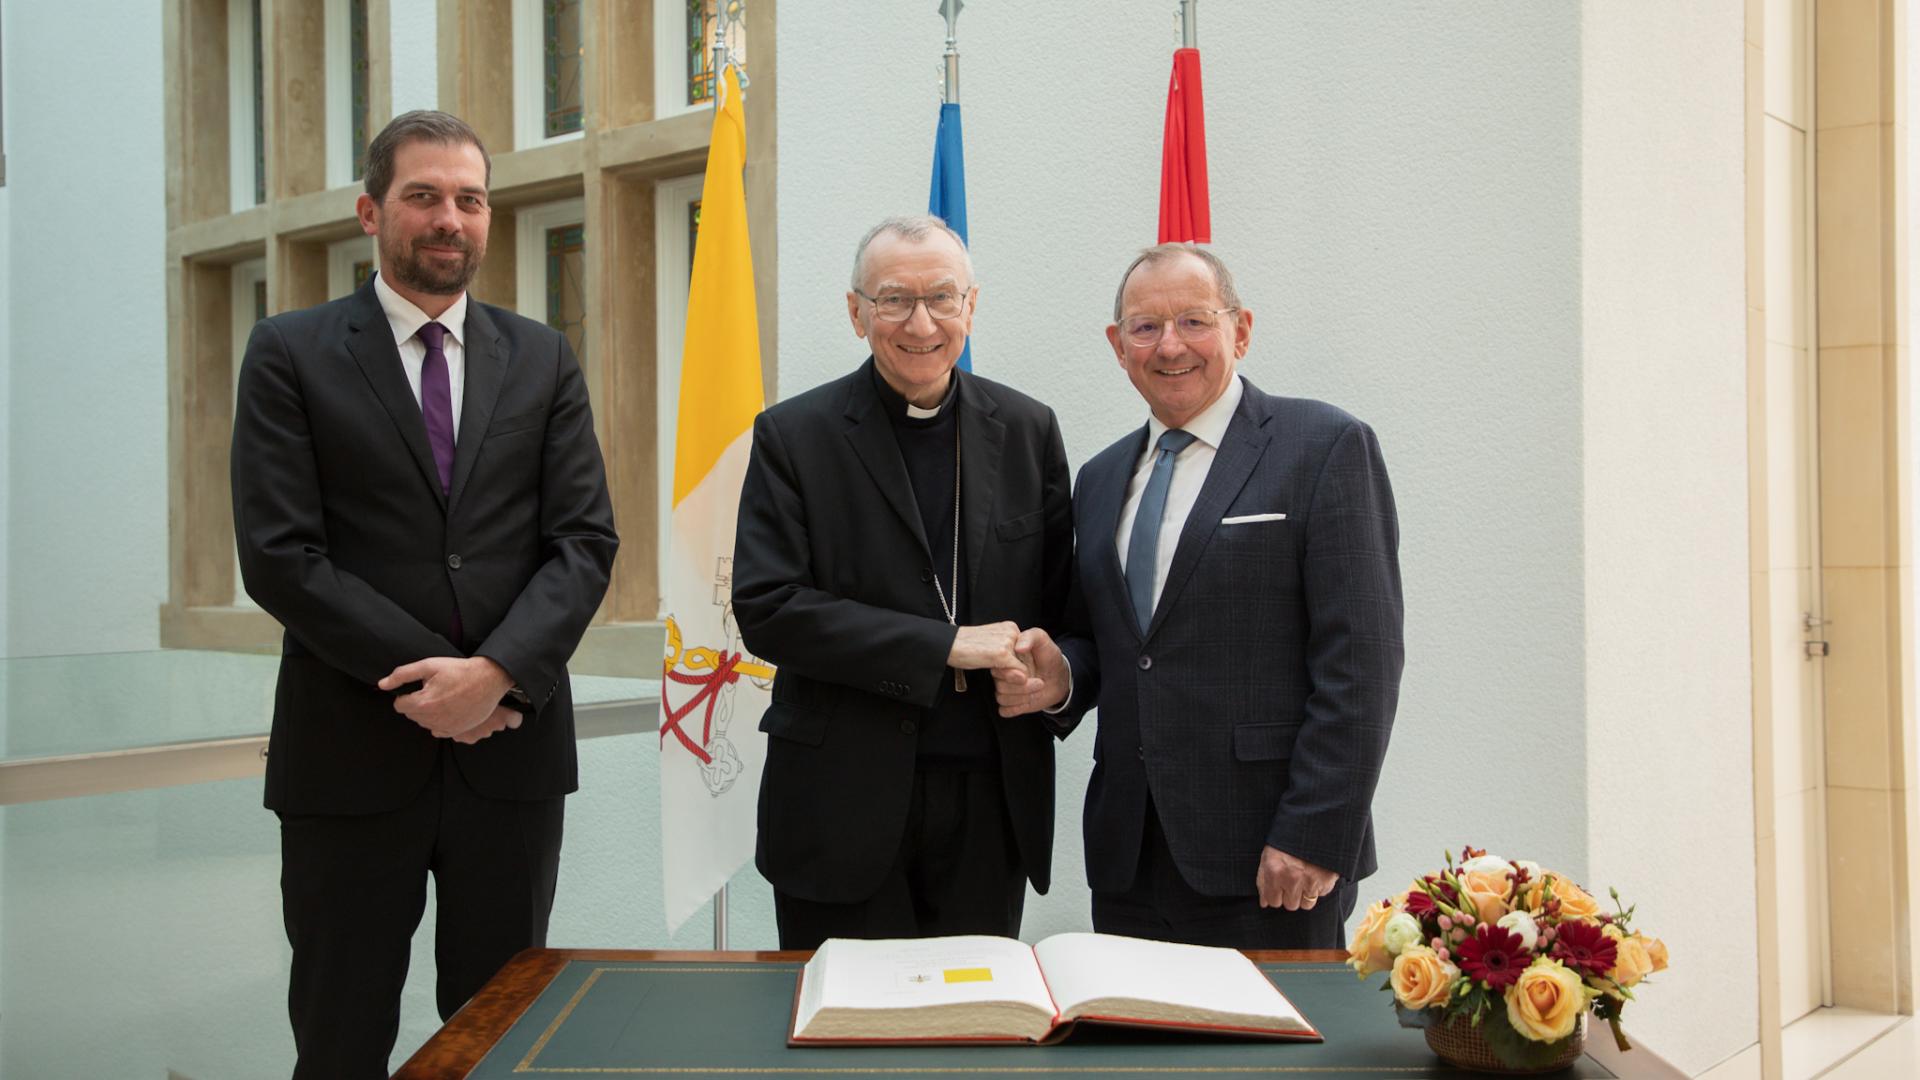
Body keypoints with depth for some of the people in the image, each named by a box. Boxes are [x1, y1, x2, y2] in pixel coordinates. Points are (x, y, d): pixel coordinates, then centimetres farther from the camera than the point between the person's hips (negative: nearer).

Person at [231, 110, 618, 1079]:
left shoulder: (541, 360, 8)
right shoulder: (290, 354, 0)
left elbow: (585, 541, 1)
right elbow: (280, 559, -8)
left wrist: (497, 671, -15)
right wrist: (435, 679, -13)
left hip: (512, 747, 2)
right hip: (351, 753, -2)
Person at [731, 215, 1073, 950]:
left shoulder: (1028, 430, 6)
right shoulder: (793, 436, -3)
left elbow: (1063, 596, 12)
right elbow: (766, 608, -12)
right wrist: (945, 647, -16)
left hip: (993, 798, 3)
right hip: (845, 800, -2)